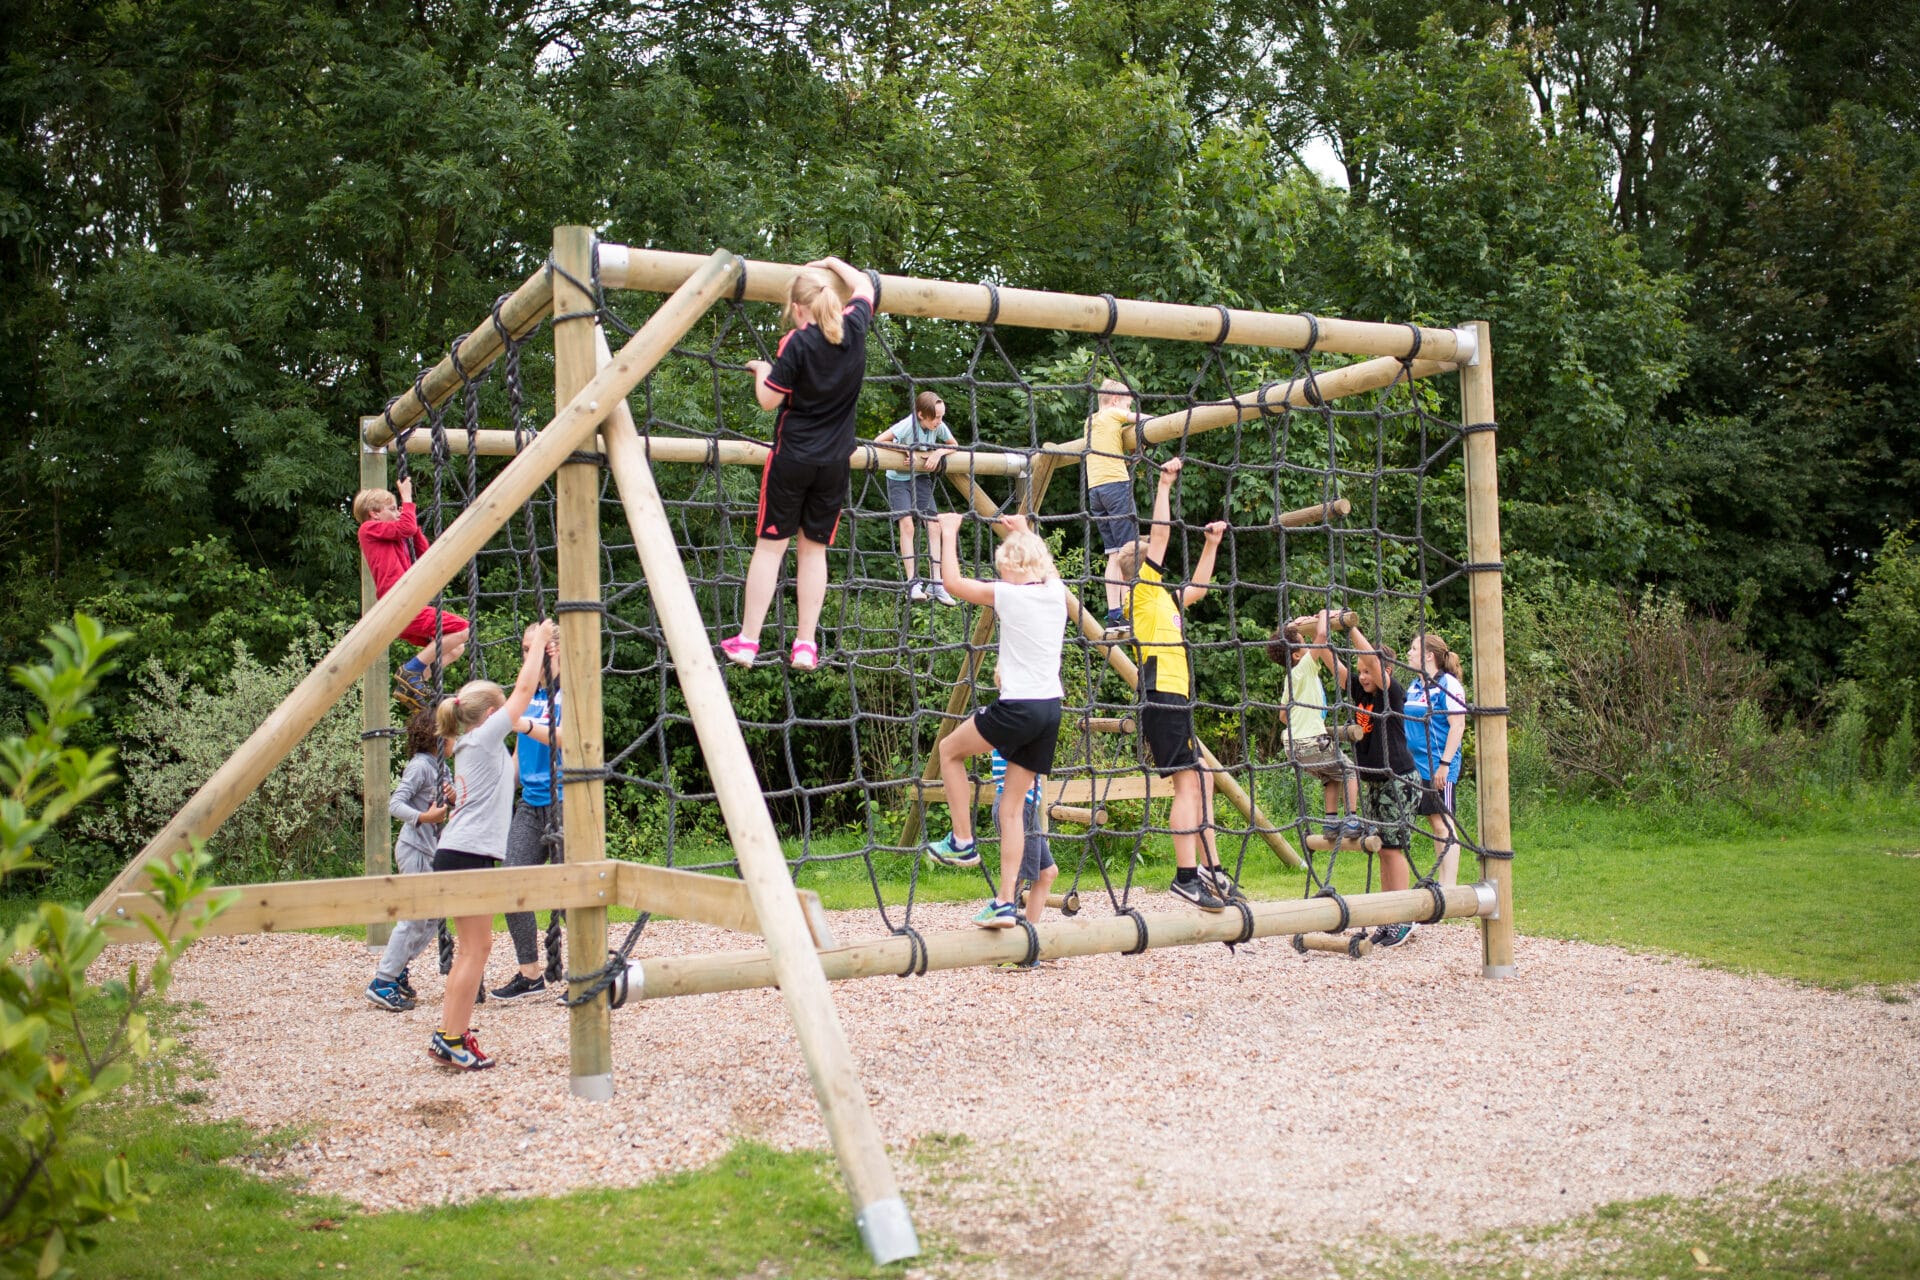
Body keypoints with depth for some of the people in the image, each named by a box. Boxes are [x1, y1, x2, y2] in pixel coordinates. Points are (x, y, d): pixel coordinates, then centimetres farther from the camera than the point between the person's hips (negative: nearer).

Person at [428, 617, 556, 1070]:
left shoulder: (474, 743, 17)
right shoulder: (485, 738, -7)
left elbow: (520, 706, 28)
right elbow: (524, 692, -6)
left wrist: (539, 652, 29)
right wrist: (539, 642, 2)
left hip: (461, 853, 10)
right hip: (468, 854, -10)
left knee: (472, 947, 12)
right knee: (475, 947, -6)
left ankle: (450, 1034, 14)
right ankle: (453, 1038, -5)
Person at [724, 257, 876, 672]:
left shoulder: (797, 343, -13)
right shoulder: (854, 328, 0)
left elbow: (770, 400, -8)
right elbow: (864, 286, 21)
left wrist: (762, 371, 11)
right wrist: (832, 263, 34)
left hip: (793, 457, -4)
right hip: (835, 462, 4)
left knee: (770, 545, 2)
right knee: (815, 548, 9)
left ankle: (747, 641, 3)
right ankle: (806, 645, 7)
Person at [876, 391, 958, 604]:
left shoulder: (938, 426, -11)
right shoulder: (908, 425, -26)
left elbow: (954, 446, 6)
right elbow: (878, 442, -28)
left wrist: (939, 452, -14)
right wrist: (907, 450, -26)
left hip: (921, 477, 5)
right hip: (898, 477, -5)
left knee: (934, 526, -6)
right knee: (907, 524, -19)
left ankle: (937, 584, -3)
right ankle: (912, 583, -16)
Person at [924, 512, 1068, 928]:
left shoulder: (1007, 594, -9)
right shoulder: (1056, 591, 8)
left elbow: (952, 581, 3)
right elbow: (1044, 566, 35)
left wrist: (949, 534, 14)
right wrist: (1025, 533, 40)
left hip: (1017, 708, -7)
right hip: (1050, 708, 7)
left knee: (949, 749, 19)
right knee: (1012, 804, 9)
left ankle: (962, 842, 17)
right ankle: (1006, 903, 5)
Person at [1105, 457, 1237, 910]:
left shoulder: (1163, 596, 21)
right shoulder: (1142, 589, -2)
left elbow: (1197, 589, 38)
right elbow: (1161, 534, -8)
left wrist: (1212, 545, 36)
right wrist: (1165, 484, -2)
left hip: (1174, 698, 10)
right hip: (1161, 696, -10)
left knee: (1199, 779, 12)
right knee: (1188, 781, -13)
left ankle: (1210, 868, 16)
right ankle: (1186, 875, -14)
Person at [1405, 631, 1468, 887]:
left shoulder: (1447, 684, -8)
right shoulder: (1414, 686, 15)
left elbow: (1457, 725, -13)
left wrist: (1445, 763, -19)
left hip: (1437, 768, -8)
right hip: (1416, 766, 8)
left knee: (1442, 823, -7)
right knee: (1434, 823, 9)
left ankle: (1449, 884, -5)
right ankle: (1442, 881, 12)